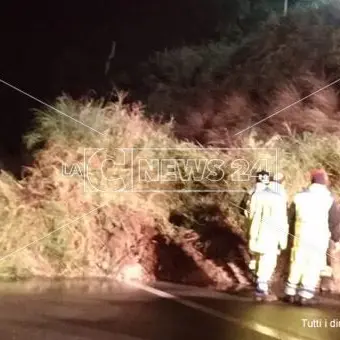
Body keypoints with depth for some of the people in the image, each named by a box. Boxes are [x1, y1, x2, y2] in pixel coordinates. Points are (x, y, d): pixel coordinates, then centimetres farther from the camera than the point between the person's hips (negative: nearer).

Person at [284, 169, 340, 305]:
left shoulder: (299, 196, 3)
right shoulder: (329, 198, -7)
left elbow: (291, 217, 10)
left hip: (301, 236, 3)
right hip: (319, 238, -3)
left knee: (297, 264, 12)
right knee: (313, 266, 4)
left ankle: (290, 293, 15)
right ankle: (305, 295, 2)